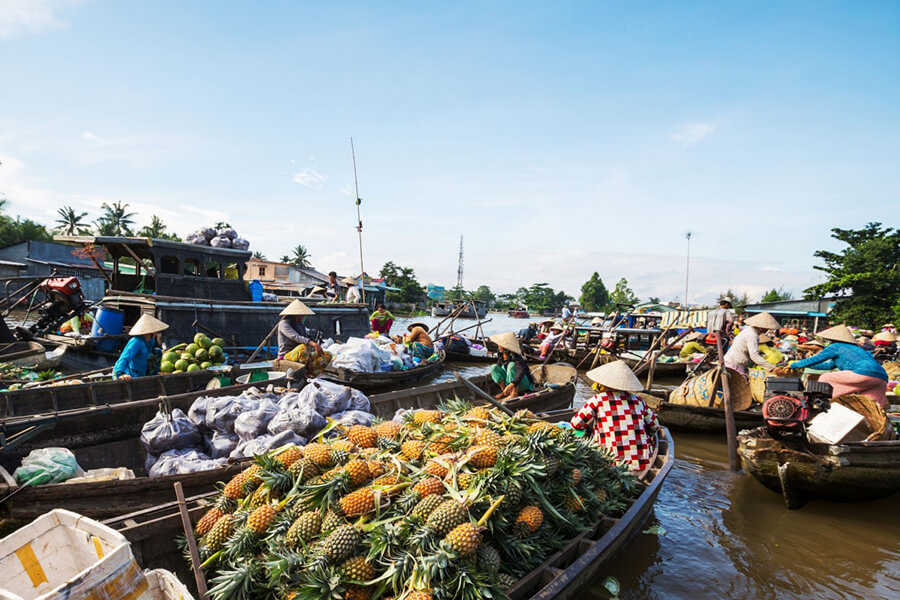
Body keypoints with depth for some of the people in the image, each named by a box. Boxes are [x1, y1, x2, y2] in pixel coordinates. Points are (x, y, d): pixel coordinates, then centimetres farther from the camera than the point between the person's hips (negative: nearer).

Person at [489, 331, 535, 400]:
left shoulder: (515, 357, -27)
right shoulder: (500, 355, -5)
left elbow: (521, 372, -42)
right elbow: (499, 366, 14)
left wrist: (511, 385, -55)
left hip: (525, 384, -7)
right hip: (510, 382, 7)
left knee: (511, 365, -31)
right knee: (494, 367, -10)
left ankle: (514, 394, -28)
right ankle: (505, 392, -7)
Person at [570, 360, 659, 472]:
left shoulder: (598, 400, -1)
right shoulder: (638, 400, 10)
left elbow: (576, 423, 1)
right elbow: (654, 426, 20)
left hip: (614, 465, -5)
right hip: (642, 464, 5)